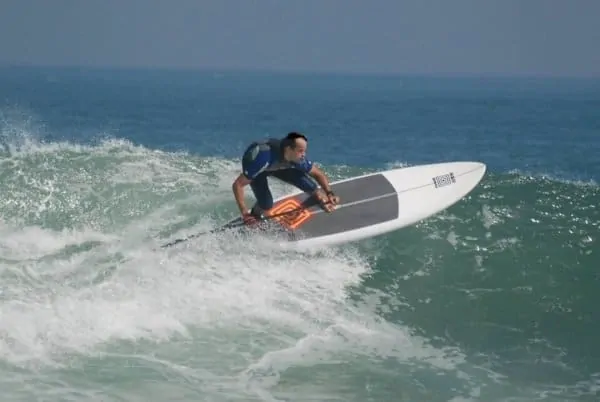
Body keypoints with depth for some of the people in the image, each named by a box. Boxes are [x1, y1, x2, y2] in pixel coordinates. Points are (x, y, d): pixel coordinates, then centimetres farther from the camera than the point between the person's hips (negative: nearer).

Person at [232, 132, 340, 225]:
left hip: (277, 165, 4)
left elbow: (318, 174, -11)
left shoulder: (298, 158, -30)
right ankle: (253, 218, 7)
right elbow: (237, 185, -40)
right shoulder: (264, 158, -45)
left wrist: (329, 194, -25)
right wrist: (244, 213, -44)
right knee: (266, 204, -24)